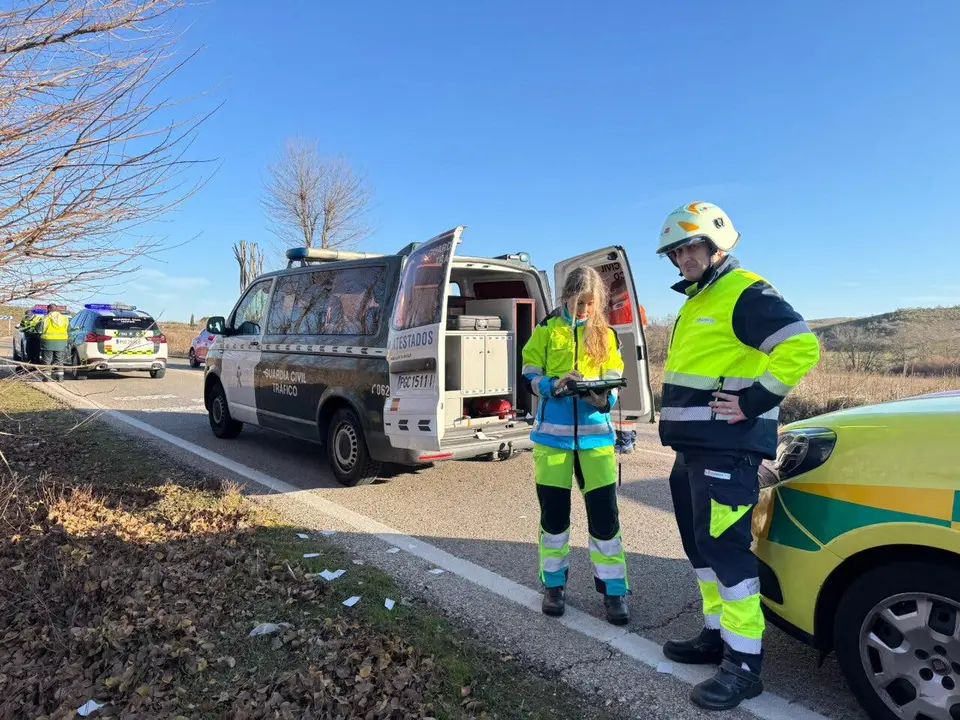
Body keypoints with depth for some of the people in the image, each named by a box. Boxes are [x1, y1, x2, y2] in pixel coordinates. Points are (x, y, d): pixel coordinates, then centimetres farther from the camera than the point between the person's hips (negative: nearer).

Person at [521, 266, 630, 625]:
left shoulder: (605, 334, 9)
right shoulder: (547, 329, 3)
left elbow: (614, 381, 5)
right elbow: (530, 376, -1)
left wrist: (604, 398, -17)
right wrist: (555, 384, -21)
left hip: (595, 433, 1)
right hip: (552, 432, -1)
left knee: (605, 512, 1)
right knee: (553, 511, 7)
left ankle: (613, 590, 16)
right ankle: (553, 584, 24)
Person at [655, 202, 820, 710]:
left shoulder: (745, 293, -10)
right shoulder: (695, 301, 20)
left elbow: (800, 346, -21)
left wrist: (754, 403, -19)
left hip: (727, 452, -10)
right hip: (693, 449, 10)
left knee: (726, 550, -6)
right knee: (701, 547, 16)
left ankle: (744, 665, 6)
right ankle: (717, 635, 30)